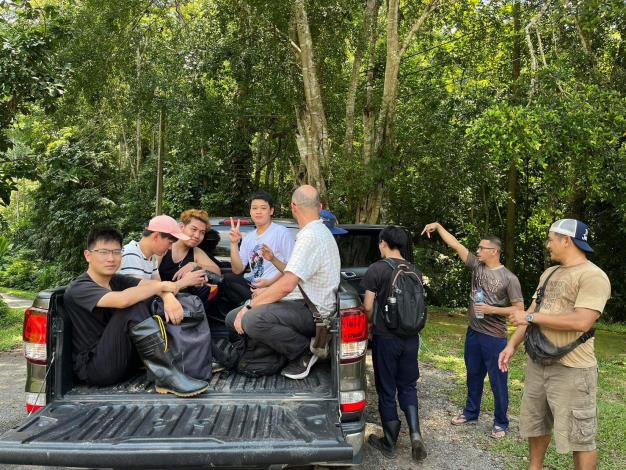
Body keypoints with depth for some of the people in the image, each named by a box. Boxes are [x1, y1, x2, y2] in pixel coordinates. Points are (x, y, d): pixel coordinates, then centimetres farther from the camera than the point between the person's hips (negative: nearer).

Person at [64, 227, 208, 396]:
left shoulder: (116, 280, 9)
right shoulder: (78, 288, -14)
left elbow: (152, 284, -6)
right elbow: (122, 300, -33)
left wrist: (168, 297, -29)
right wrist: (162, 286, -20)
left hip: (124, 359, 8)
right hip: (93, 368, -8)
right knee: (134, 306, -25)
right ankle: (167, 377, -28)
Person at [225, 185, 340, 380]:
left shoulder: (310, 236, -18)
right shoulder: (318, 231, 16)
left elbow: (286, 285, -25)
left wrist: (249, 307, -16)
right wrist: (268, 291, 18)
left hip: (312, 311, -10)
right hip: (303, 304, 10)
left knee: (252, 320, -34)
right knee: (233, 318, 5)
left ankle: (305, 351, -10)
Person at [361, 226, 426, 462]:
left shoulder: (376, 269, -13)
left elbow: (368, 307, -11)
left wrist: (371, 324, 8)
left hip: (386, 338, -4)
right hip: (411, 337, 4)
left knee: (386, 390, 9)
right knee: (408, 386, 18)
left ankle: (389, 443, 22)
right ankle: (415, 434, 6)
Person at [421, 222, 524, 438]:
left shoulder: (509, 278, -12)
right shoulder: (477, 265, 1)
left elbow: (519, 309, -11)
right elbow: (455, 245, 0)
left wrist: (492, 310, -19)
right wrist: (438, 226, -4)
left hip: (494, 337, -5)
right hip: (473, 333, 6)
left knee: (497, 381, 6)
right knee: (473, 376, 20)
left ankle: (500, 422, 22)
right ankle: (471, 412, 36)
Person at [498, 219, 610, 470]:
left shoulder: (593, 276, -15)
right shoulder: (549, 274, 12)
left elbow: (581, 322, -26)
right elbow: (530, 314, 14)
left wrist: (531, 317, -18)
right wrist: (512, 345, 5)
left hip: (571, 369, -8)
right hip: (537, 362, 8)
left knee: (578, 435, 5)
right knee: (535, 422, 20)